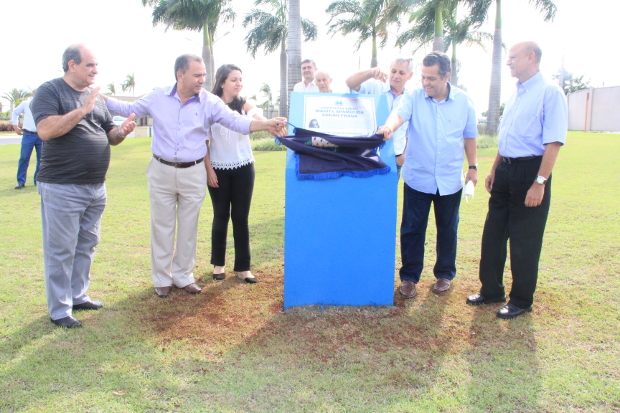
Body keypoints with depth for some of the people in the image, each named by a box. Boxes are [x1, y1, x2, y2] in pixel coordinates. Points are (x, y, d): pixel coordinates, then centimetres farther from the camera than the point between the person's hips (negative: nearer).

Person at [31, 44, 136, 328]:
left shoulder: (95, 96, 14)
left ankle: (78, 296, 30)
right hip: (61, 188, -7)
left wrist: (122, 131, -6)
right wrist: (82, 110, -23)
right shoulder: (50, 91, -7)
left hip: (96, 187, 7)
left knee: (86, 246, 16)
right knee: (61, 250, 1)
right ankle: (59, 310, 12)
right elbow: (45, 130, -22)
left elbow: (109, 135, 16)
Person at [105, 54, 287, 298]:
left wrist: (266, 125, -31)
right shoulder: (157, 98, 0)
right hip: (161, 171, 1)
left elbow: (236, 121, -16)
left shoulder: (210, 102, -5)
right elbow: (129, 109, 12)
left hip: (193, 174, 0)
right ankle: (162, 278, 24)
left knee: (188, 228, 11)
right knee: (162, 227, 9)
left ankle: (183, 276, 28)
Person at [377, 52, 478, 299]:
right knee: (412, 229, 4)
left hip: (450, 179, 1)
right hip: (418, 178, -1)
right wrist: (389, 126, -48)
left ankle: (445, 274, 30)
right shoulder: (413, 98, -5)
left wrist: (473, 167, 8)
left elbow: (469, 136, 9)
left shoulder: (464, 101, 0)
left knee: (447, 229, 13)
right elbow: (399, 113, -26)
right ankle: (409, 277, 18)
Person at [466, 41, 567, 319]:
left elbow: (553, 142, -19)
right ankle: (491, 290, 30)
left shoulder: (549, 92, -13)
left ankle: (521, 301, 20)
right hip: (505, 170, 8)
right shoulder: (516, 93, 13)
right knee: (493, 234, 14)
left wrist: (540, 182, -23)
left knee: (524, 240, 4)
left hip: (529, 171, -8)